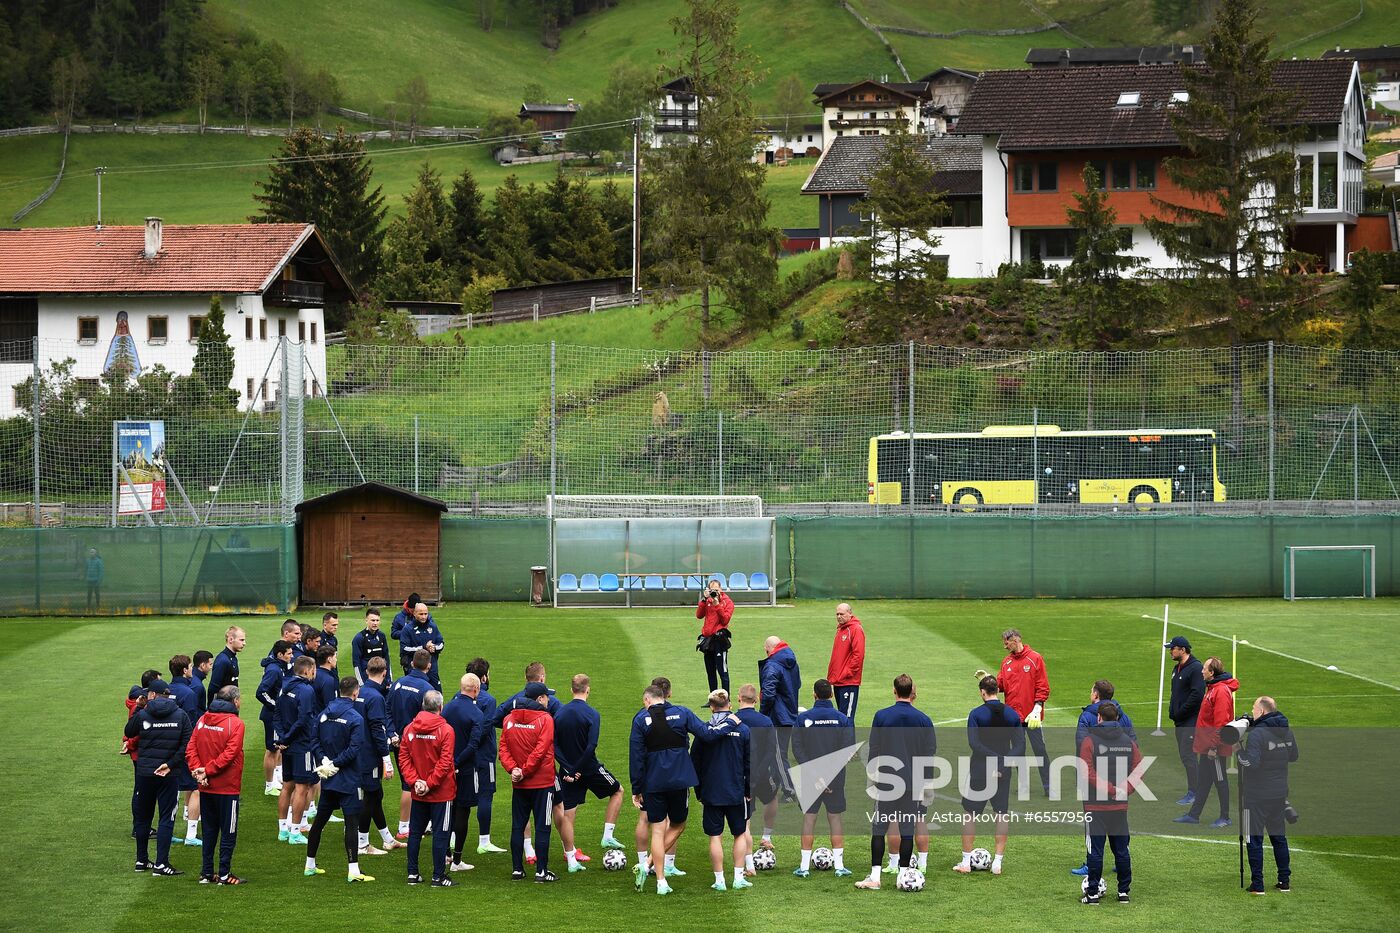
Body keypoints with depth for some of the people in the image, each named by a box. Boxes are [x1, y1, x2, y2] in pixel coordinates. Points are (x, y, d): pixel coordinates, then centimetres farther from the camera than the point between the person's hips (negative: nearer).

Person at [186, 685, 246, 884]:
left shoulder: (202, 720, 5)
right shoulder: (235, 723, -12)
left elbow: (190, 749, -2)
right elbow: (229, 754, -19)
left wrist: (197, 769, -11)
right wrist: (207, 771, -15)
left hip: (206, 787, 5)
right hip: (227, 786, -5)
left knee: (209, 830, 14)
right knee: (228, 831, 3)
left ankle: (207, 873, 16)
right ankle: (224, 874, 4)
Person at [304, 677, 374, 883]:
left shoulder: (324, 715, 5)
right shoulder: (355, 718, -14)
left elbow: (316, 741, 4)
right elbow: (354, 748, -20)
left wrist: (325, 760, -5)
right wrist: (335, 763, -12)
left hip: (327, 780, 6)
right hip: (348, 779, -6)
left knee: (319, 820, 16)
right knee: (352, 823, -7)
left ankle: (310, 865, 24)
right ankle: (353, 871, -12)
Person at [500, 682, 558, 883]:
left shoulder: (509, 719, 4)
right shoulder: (545, 719, -11)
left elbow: (503, 747, -2)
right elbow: (541, 751, -17)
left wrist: (513, 768, -9)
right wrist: (524, 771, -12)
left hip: (519, 784, 4)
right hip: (543, 782, -4)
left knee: (518, 826, 11)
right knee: (542, 827, 1)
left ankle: (517, 869, 14)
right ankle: (541, 872, 1)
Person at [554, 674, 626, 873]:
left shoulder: (559, 713, 0)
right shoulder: (591, 714, -13)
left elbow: (554, 745, -5)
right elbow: (591, 746, -21)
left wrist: (568, 768, -9)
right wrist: (578, 770, -15)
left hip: (568, 770, 4)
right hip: (589, 768, -4)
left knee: (567, 814, 6)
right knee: (617, 791, 21)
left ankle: (571, 860, 6)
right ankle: (608, 836, 15)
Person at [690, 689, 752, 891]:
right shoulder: (742, 730, -4)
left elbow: (695, 761, 0)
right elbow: (749, 764, 0)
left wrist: (698, 791, 10)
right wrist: (749, 789, 8)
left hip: (711, 792, 0)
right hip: (736, 791, 1)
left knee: (715, 836, 6)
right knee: (740, 834, 14)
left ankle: (719, 880, 6)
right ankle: (739, 878, 10)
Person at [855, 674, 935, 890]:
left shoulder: (881, 716, -3)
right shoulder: (923, 719, 0)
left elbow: (874, 750, 1)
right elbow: (930, 752, 4)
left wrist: (872, 774, 11)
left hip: (886, 781, -1)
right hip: (913, 782, 1)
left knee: (878, 827, 4)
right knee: (907, 829, 6)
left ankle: (875, 877, -2)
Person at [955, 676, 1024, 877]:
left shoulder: (976, 713, -9)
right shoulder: (1012, 714, 3)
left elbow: (974, 743, -19)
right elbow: (1020, 745, -2)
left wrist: (995, 759, -17)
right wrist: (1004, 760, -12)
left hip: (979, 770, -3)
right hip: (1004, 773, 3)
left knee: (969, 814, 8)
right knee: (1001, 815, 11)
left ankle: (966, 862, 8)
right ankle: (998, 862, 10)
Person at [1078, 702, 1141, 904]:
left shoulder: (1090, 741, -6)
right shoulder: (1129, 742, 6)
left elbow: (1088, 773, -14)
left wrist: (1112, 789, -12)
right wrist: (1123, 790, -5)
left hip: (1095, 806, -4)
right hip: (1120, 807, 4)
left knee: (1095, 850, 0)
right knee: (1121, 849, 12)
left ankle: (1093, 893, 2)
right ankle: (1123, 891, 16)